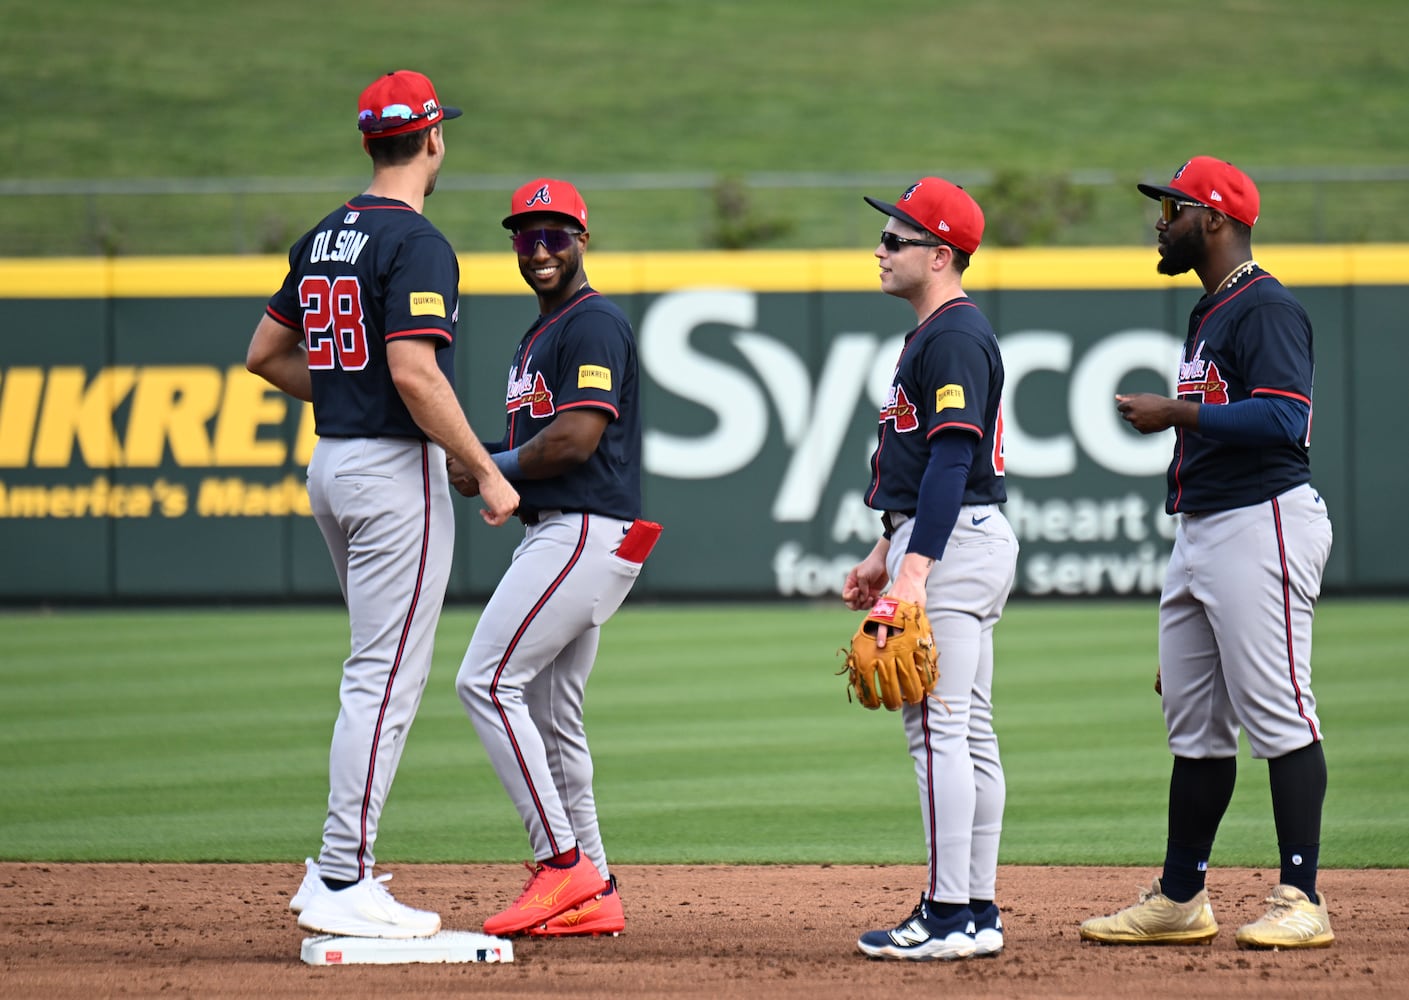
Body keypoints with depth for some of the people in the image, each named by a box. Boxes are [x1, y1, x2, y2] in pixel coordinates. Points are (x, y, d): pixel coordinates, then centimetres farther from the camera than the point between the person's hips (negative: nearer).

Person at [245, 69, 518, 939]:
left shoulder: (324, 240, 12)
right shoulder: (416, 242, -15)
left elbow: (265, 353, 19)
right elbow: (415, 372, -24)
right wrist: (488, 473, -18)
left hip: (332, 464, 9)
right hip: (397, 473, -9)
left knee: (383, 672, 18)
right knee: (388, 677, -8)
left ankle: (339, 869, 17)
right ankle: (344, 885, -10)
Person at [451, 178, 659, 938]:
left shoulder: (595, 324, -10)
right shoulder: (539, 333, 22)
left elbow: (577, 437, -20)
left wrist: (496, 467, -8)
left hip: (587, 532, -11)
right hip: (553, 533, 11)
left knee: (487, 682, -15)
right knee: (549, 716, 11)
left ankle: (563, 863, -14)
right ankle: (593, 897, 14)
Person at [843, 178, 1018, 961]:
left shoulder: (955, 337, -15)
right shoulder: (937, 332, 18)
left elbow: (952, 457, -23)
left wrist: (915, 568, -29)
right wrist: (885, 553, 24)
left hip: (954, 541, -11)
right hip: (959, 540, 11)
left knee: (939, 728, -11)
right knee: (969, 734, 11)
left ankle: (951, 916, -12)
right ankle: (978, 910, 13)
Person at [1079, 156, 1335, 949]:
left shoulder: (1268, 309, -11)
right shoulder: (1210, 314, 20)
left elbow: (1284, 421, -24)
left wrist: (1176, 414, -19)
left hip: (1264, 522, -11)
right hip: (1199, 530, 11)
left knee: (1277, 715, -10)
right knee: (1194, 724, 12)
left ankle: (1302, 901, -10)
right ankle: (1180, 900, 18)